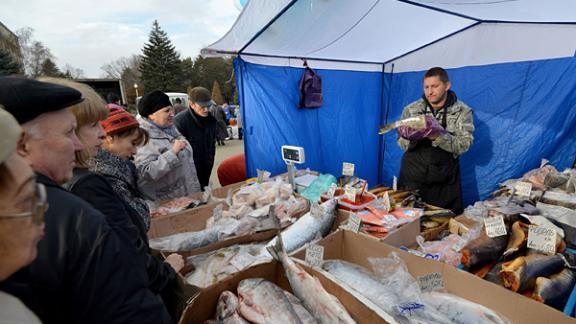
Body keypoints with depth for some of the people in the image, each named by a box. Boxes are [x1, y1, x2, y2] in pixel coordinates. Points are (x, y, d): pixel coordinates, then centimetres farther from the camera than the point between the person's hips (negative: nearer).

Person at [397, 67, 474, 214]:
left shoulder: (462, 111, -2)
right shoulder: (411, 109, 1)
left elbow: (463, 145, -13)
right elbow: (403, 144, 1)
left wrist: (437, 136, -29)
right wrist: (407, 138, -22)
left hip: (444, 182, 0)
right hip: (412, 179, 1)